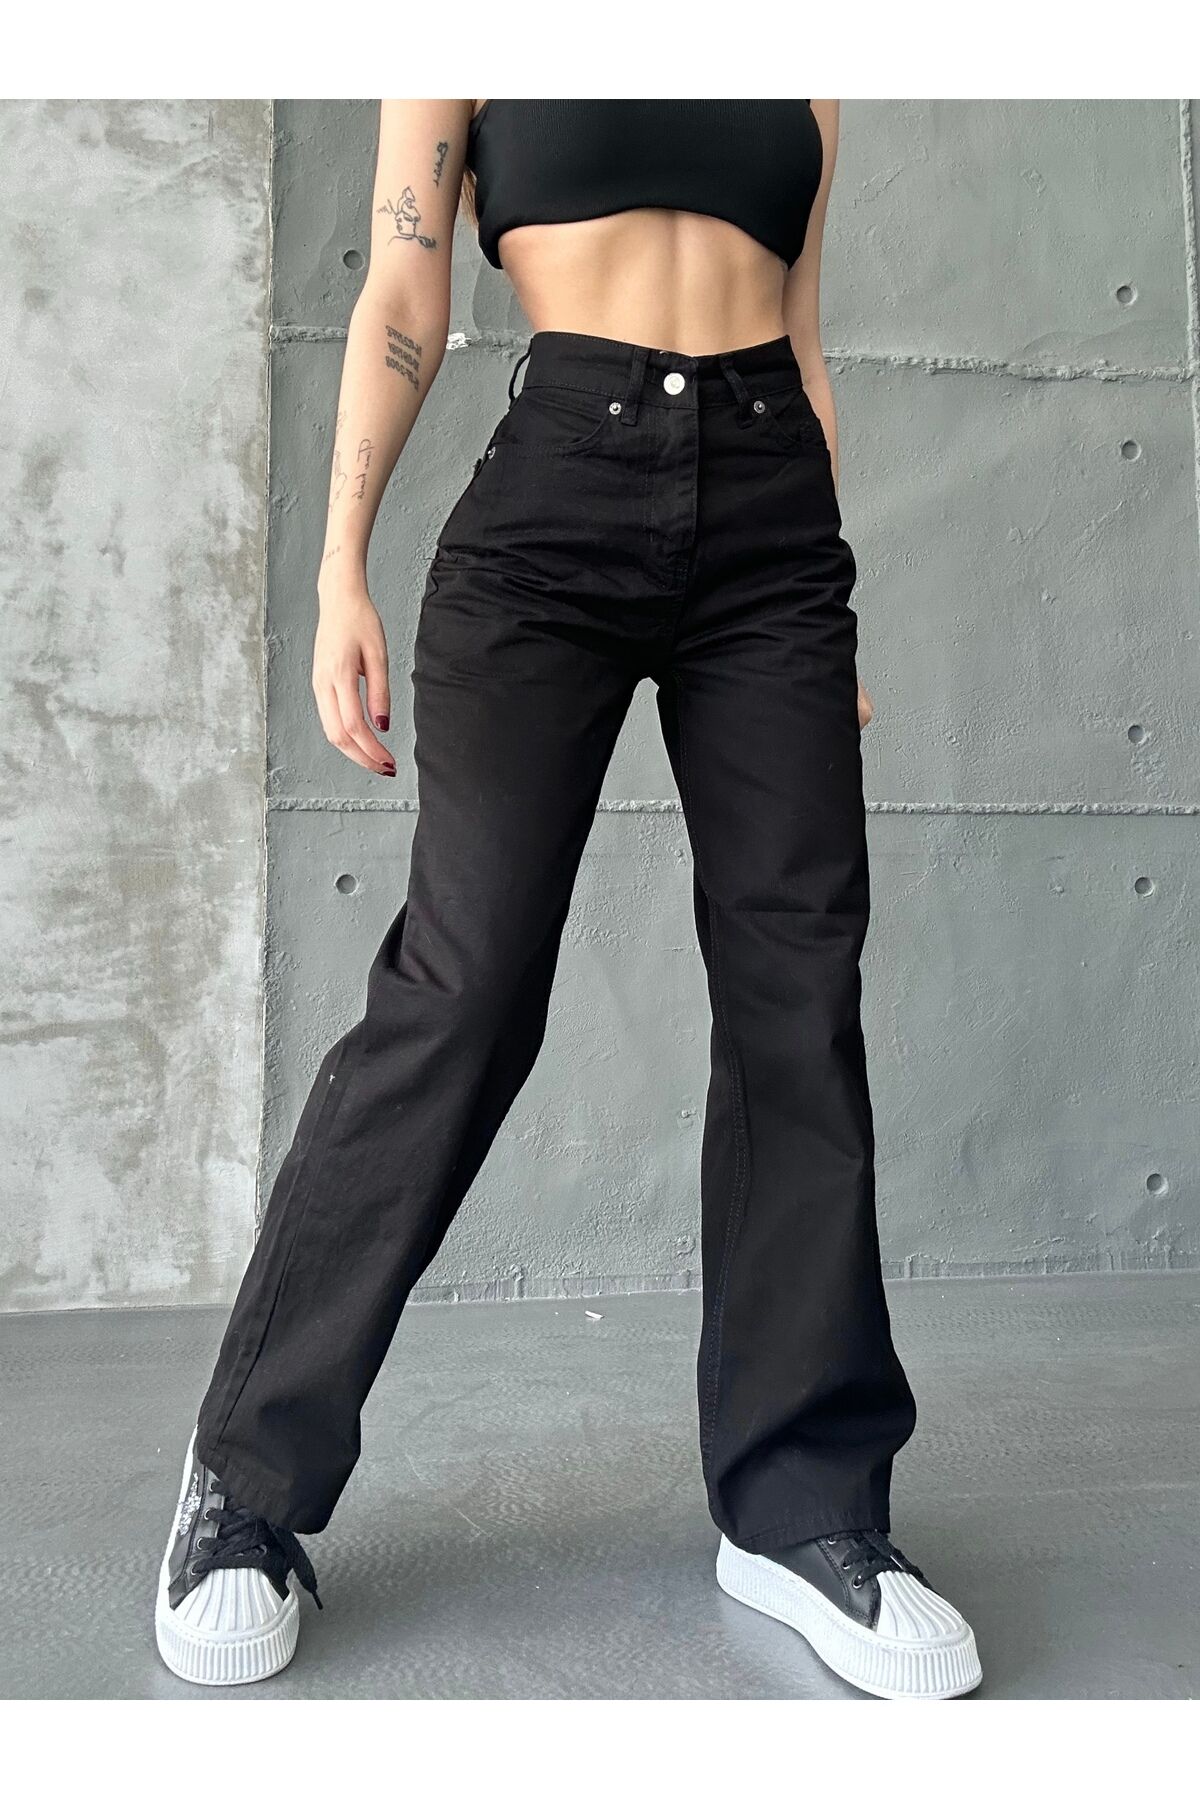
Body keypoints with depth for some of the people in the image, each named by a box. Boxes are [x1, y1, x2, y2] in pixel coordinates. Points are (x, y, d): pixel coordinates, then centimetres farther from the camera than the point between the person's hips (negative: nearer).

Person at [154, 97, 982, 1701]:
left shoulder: (806, 87, 23)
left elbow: (803, 345, 20)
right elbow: (404, 303, 5)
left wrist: (834, 629, 14)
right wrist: (341, 572, -7)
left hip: (776, 518, 4)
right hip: (557, 494, -3)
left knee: (798, 1000, -4)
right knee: (465, 986, -10)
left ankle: (803, 1507, 6)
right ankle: (252, 1481, 5)